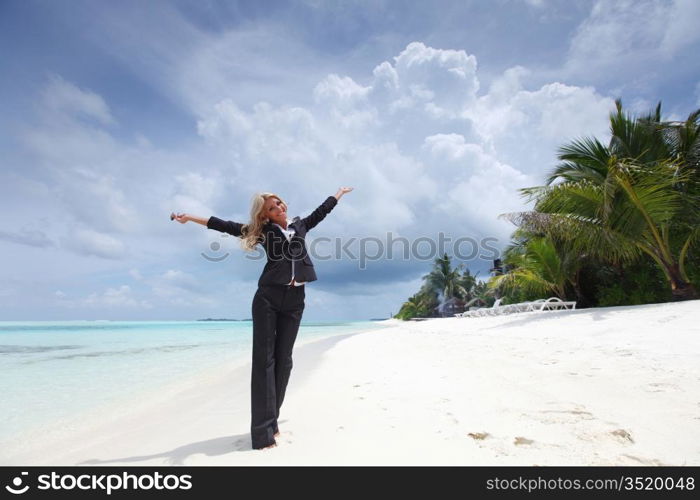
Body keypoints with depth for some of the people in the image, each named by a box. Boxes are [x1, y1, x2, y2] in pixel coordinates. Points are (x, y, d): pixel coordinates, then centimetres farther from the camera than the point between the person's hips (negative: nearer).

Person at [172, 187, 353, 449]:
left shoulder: (300, 225, 16)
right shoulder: (263, 231, 8)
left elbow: (321, 211, 30)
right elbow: (227, 226, 6)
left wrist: (339, 193, 42)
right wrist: (189, 217, 4)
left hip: (294, 300, 3)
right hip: (268, 298, -3)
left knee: (283, 360, 5)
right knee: (264, 359, -5)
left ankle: (271, 421, 15)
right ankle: (263, 432, -3)